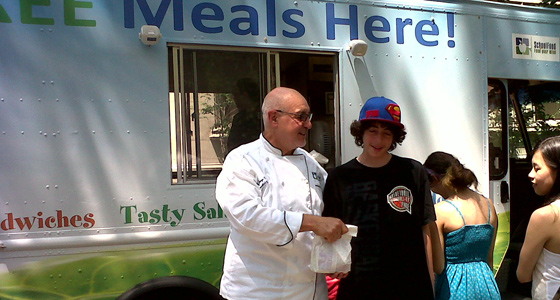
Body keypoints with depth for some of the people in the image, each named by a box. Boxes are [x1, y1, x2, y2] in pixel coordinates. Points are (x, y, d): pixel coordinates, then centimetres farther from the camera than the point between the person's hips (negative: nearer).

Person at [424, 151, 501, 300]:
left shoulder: (440, 210, -14)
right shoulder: (488, 204, 5)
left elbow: (437, 267, -14)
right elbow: (489, 258, 13)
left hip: (455, 288, -6)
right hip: (487, 287, 6)